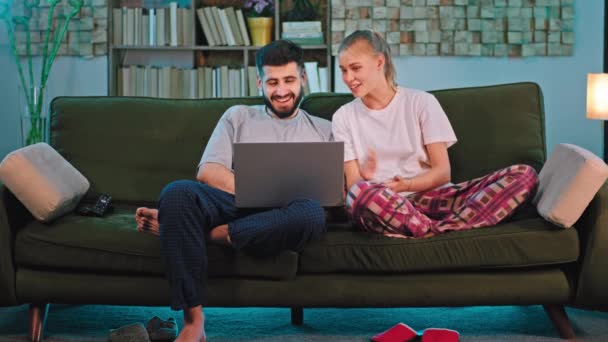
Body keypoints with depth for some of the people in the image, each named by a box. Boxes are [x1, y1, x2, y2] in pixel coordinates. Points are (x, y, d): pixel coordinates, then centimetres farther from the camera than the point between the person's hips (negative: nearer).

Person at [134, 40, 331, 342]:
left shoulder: (324, 130, 23)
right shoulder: (239, 117, 23)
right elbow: (208, 172, 8)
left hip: (278, 218, 0)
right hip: (234, 205, 1)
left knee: (311, 213, -38)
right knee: (178, 192, -33)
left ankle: (190, 228, -26)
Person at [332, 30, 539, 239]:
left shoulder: (421, 102, 7)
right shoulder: (343, 117, 10)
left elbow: (442, 172, 2)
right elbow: (352, 185, 3)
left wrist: (405, 185, -17)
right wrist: (365, 179, -21)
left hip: (430, 197, 2)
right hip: (384, 206, -2)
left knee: (524, 175, -21)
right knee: (359, 193, -40)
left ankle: (433, 232, -38)